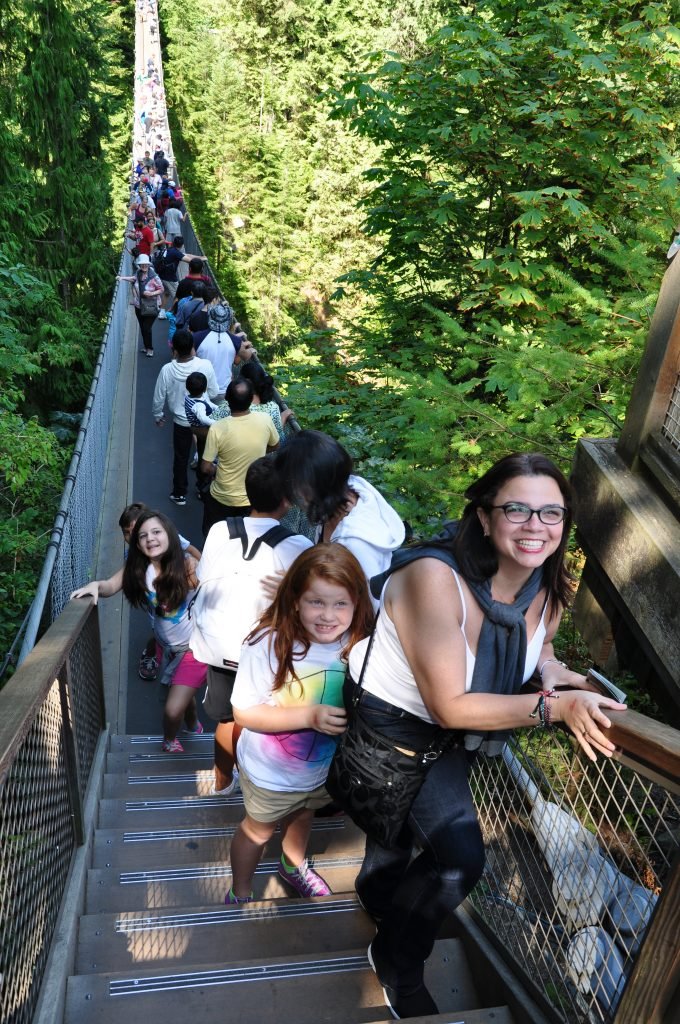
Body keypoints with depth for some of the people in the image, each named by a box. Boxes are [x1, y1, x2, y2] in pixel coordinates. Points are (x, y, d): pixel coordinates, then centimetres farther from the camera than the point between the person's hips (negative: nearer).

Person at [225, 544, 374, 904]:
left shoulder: (359, 644, -23)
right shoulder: (269, 644, -33)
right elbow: (244, 713, -27)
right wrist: (310, 716, -37)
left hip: (325, 768, 4)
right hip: (271, 773, -3)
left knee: (301, 816, 33)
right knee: (259, 830, 24)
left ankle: (294, 865, 65)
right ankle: (240, 894, 54)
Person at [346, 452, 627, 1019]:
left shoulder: (551, 586, -17)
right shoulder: (435, 577, -38)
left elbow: (538, 643, 7)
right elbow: (451, 706, -33)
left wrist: (552, 670, -16)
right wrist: (555, 707, -36)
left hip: (446, 737, 6)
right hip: (390, 723, -6)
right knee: (462, 858, -8)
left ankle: (379, 893, 64)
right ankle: (399, 963, 26)